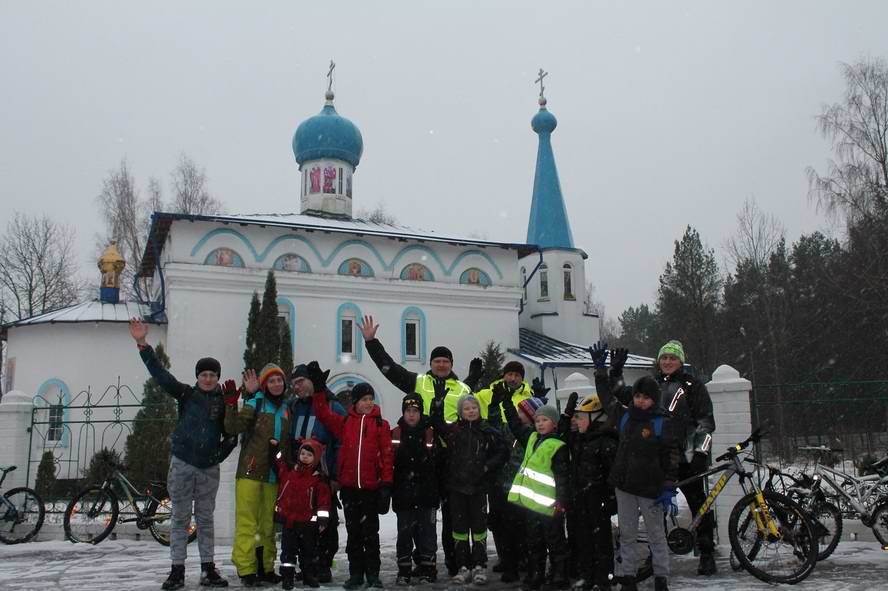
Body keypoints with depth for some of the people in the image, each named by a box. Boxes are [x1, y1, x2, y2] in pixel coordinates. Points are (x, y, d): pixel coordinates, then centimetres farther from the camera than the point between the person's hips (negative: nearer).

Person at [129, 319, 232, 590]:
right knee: (180, 518, 5)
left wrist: (220, 455, -2)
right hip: (182, 464, -1)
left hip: (209, 468, 1)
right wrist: (143, 344, -18)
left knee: (205, 519, 9)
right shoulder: (186, 394, 0)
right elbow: (160, 373, -9)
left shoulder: (224, 402, 3)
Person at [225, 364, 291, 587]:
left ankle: (265, 568, 19)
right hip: (250, 472, -5)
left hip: (274, 475, 5)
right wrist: (231, 405, -28)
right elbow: (233, 427, -14)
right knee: (247, 523, -4)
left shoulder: (286, 410, 14)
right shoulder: (255, 403, 0)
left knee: (268, 525, 11)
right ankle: (246, 570, 1)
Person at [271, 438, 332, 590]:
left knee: (309, 549, 11)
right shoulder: (289, 471, 4)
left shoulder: (319, 479, -7)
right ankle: (287, 576, 13)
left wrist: (322, 519, -11)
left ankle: (310, 575, 24)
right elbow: (280, 464, 23)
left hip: (307, 522, -2)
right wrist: (276, 450, 16)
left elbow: (324, 499, -8)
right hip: (288, 519, 2)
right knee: (288, 549, 5)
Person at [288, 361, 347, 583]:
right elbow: (287, 440, 17)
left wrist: (336, 477, -12)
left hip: (324, 478, -5)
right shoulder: (292, 407, 11)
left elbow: (341, 445, -8)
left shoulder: (334, 409, -5)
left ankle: (324, 565, 14)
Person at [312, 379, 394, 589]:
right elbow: (323, 413, 4)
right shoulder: (344, 422, 8)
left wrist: (386, 484, -7)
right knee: (353, 532, 10)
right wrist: (318, 390, -5)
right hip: (348, 486, 2)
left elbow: (387, 455, -2)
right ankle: (356, 574, 19)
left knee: (371, 532, 6)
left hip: (371, 487, -2)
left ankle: (373, 574, 16)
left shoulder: (381, 424, 1)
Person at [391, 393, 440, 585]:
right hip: (403, 493, 1)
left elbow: (438, 464, 1)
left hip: (426, 492, -1)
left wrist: (440, 489, 0)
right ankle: (404, 570, 17)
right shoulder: (395, 434, 2)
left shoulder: (431, 434, 0)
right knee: (404, 532, 7)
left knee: (426, 532, 5)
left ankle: (427, 569, 16)